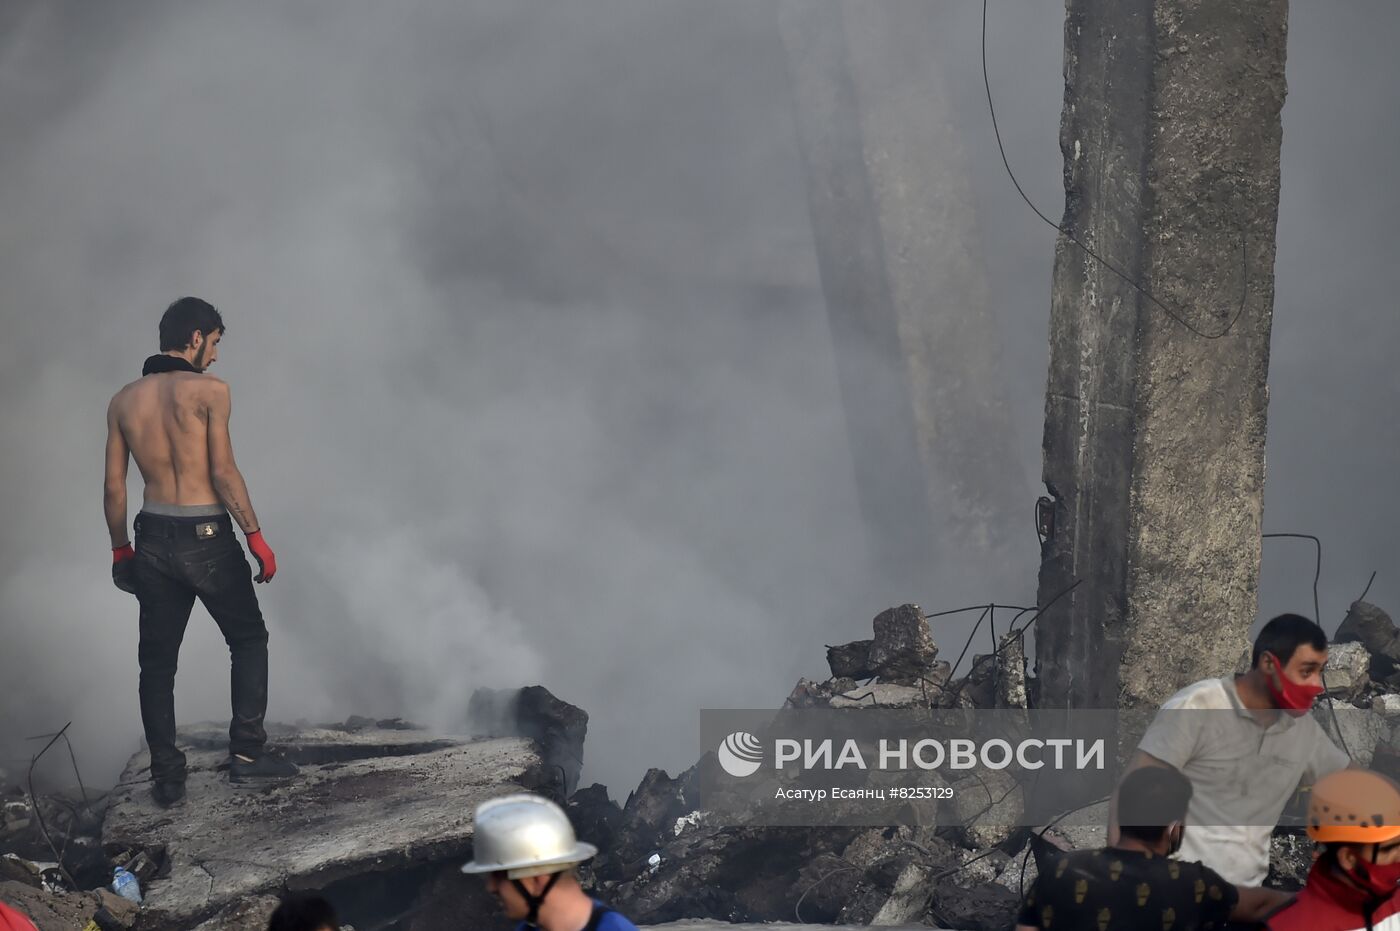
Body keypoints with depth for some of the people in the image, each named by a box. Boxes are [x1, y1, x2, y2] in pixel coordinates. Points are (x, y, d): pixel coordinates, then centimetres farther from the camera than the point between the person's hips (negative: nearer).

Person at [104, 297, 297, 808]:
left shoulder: (124, 401, 5)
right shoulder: (209, 391, -10)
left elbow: (114, 486, 7)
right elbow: (223, 472, -14)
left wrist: (120, 549, 17)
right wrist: (256, 536, -9)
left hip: (154, 539, 4)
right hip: (207, 536, -4)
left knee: (157, 660, 9)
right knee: (248, 639, 13)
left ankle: (166, 776, 8)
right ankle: (246, 750, 7)